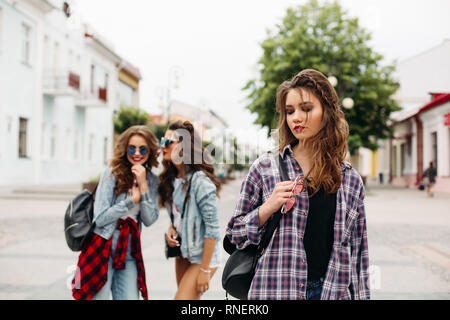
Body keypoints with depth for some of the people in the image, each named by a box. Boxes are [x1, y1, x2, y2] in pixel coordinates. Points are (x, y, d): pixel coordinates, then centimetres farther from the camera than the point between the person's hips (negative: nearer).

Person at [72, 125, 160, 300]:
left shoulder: (152, 180, 6)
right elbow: (100, 218, -13)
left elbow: (149, 220, -3)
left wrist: (143, 186, -12)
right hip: (103, 249, -4)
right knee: (99, 296, 0)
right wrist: (132, 200, -10)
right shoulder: (112, 174, -8)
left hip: (129, 253, 4)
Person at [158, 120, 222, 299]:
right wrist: (171, 229, -4)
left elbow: (213, 228, -21)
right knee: (190, 300, 15)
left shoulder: (200, 181, -22)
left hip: (202, 256, -8)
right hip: (182, 251, 8)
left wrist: (205, 270, -19)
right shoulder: (172, 178, 4)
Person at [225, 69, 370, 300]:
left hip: (333, 292, 2)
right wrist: (267, 209, -12)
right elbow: (234, 234, 3)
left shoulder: (351, 180, 4)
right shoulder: (265, 167, -1)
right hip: (275, 291, -1)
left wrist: (361, 296, 3)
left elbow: (358, 255, 8)